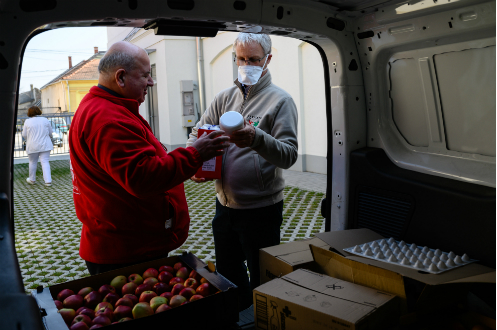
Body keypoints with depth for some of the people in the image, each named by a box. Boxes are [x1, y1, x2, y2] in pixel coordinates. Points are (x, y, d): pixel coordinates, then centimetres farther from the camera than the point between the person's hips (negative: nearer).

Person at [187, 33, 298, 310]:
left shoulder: (280, 100, -9)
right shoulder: (225, 97, 8)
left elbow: (289, 155, -19)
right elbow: (198, 134, 10)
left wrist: (257, 139, -37)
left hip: (261, 208, -6)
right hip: (225, 205, 6)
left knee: (262, 280, 11)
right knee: (227, 276, 23)